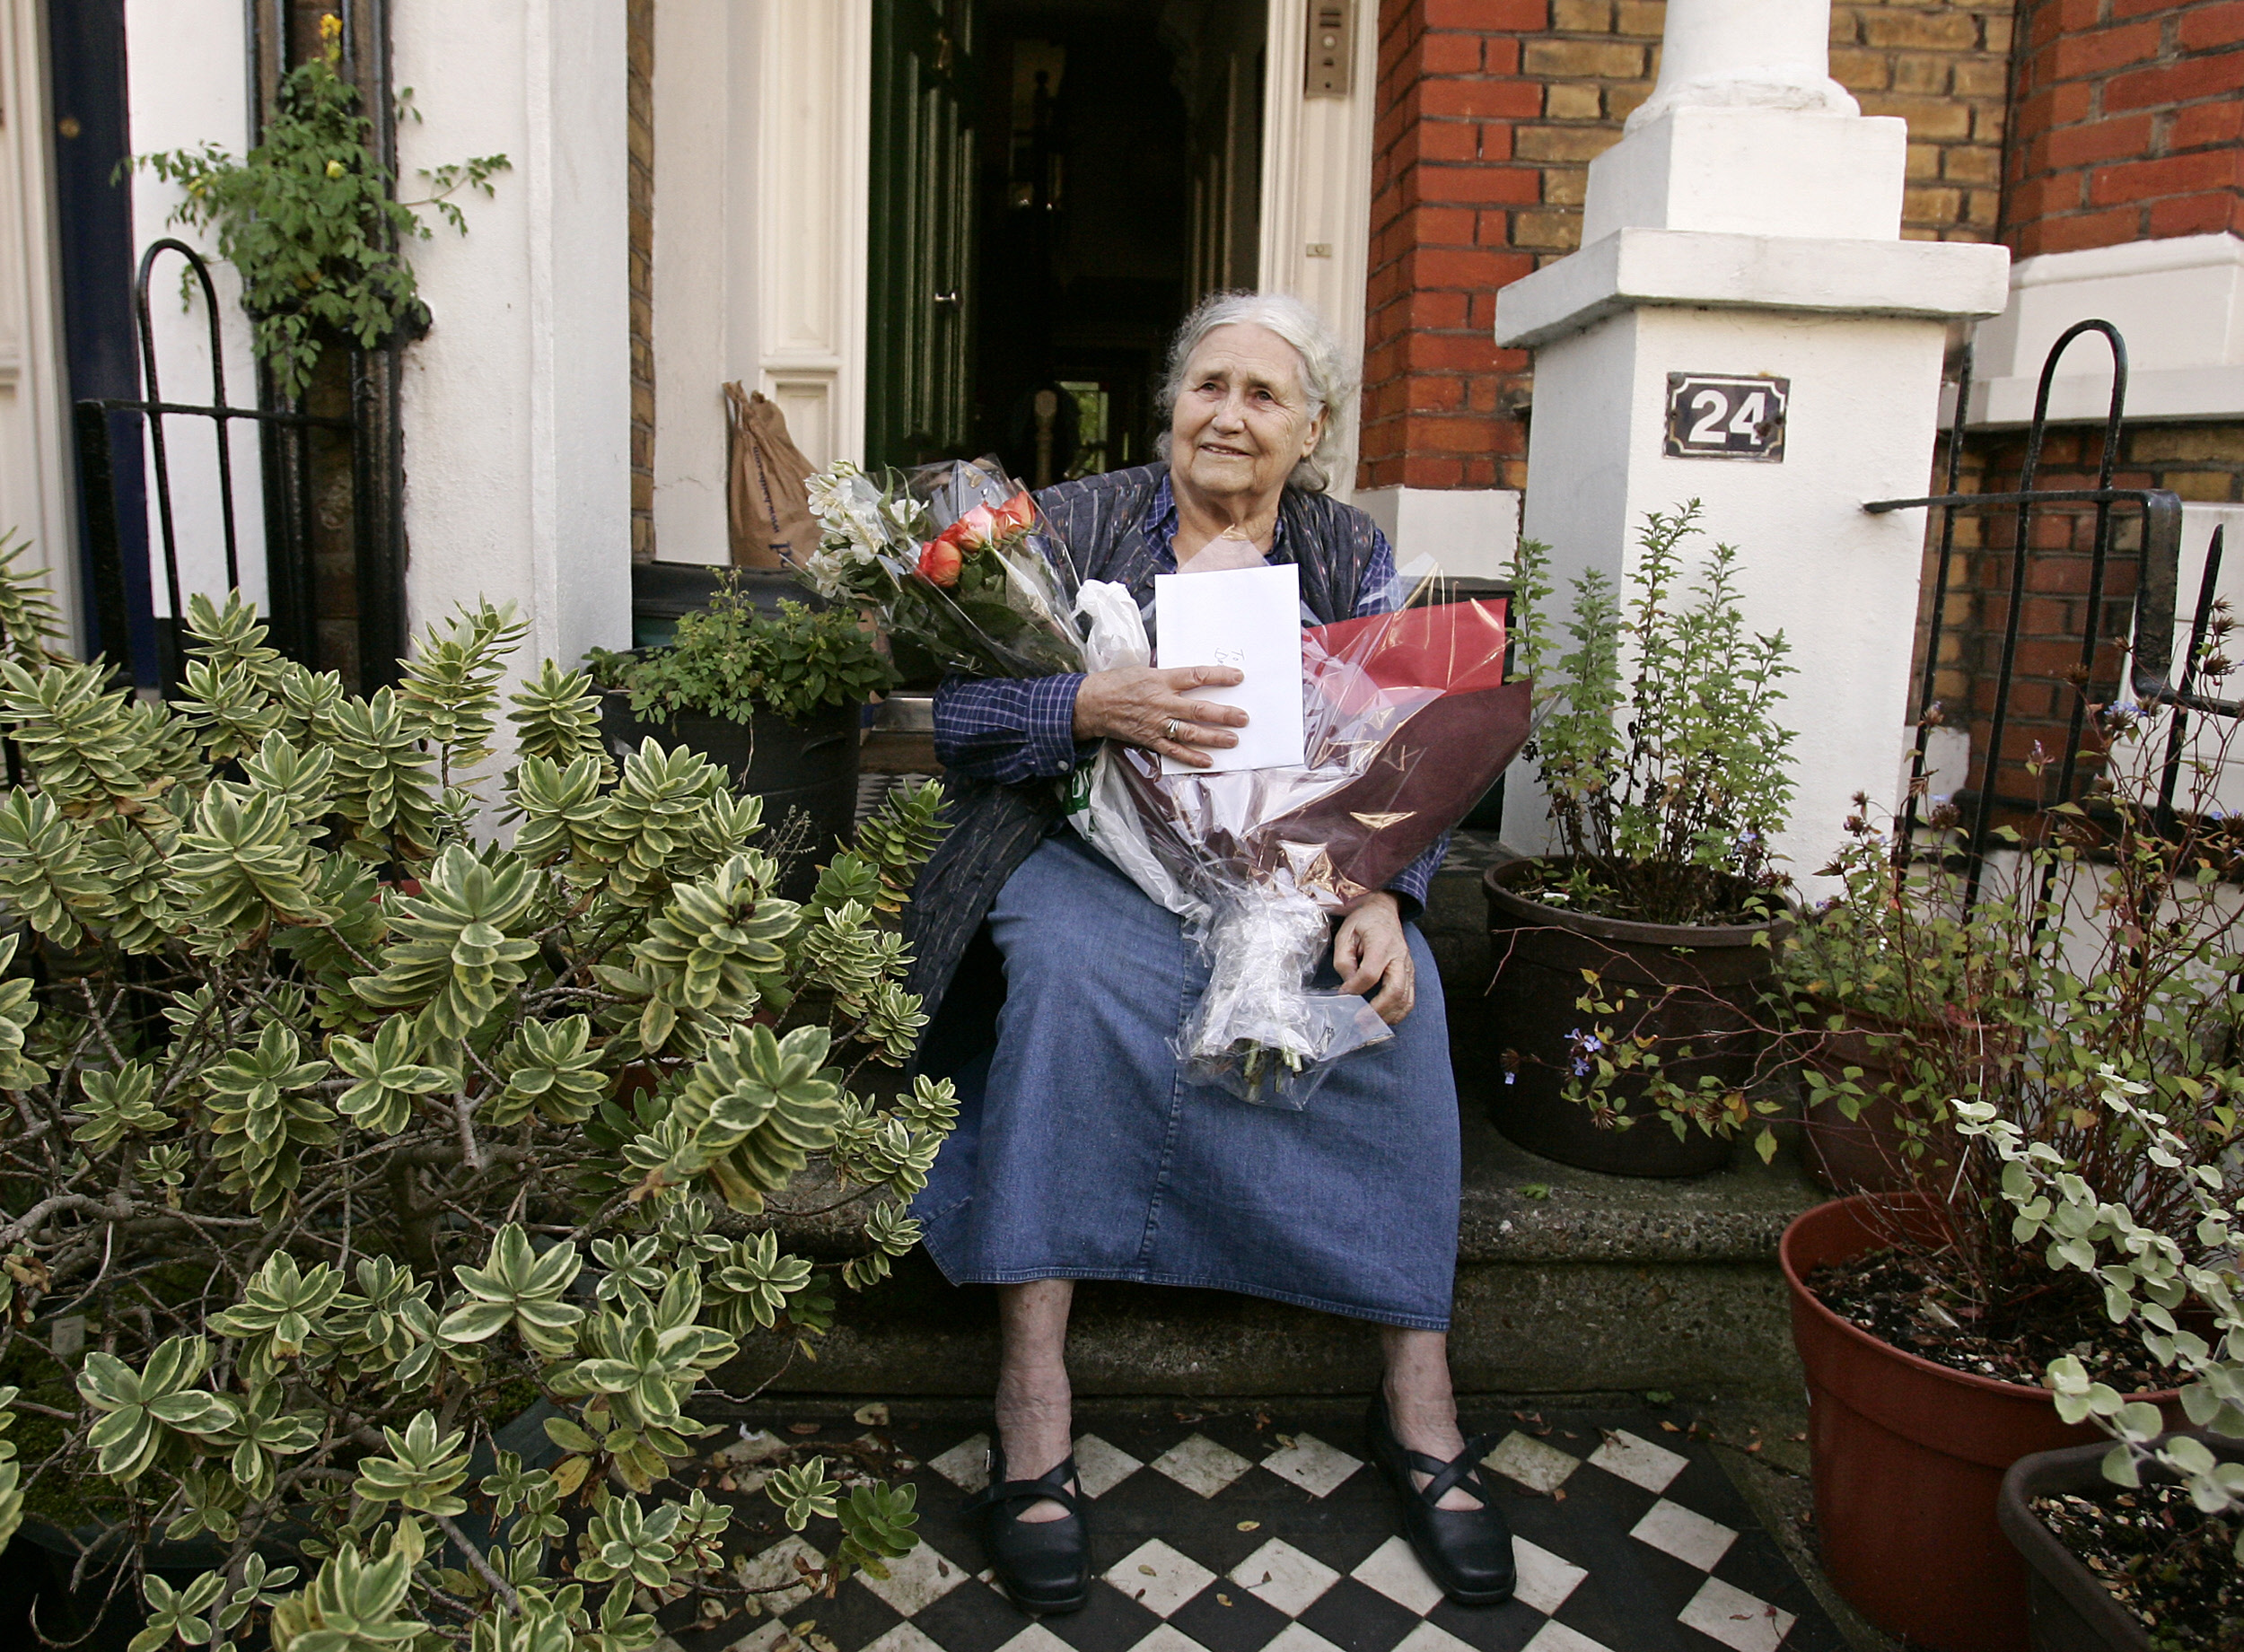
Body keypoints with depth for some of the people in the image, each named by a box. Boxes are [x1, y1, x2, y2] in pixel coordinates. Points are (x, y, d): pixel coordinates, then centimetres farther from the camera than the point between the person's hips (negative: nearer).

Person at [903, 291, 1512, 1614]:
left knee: (1395, 996, -27)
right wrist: (1099, 707, -26)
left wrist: (1377, 895, -19)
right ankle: (1033, 1394, -27)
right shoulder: (1072, 526, 4)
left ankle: (1420, 1393, -15)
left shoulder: (1354, 558, 9)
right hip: (1096, 849, -1)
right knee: (1069, 969, -34)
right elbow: (964, 715, -5)